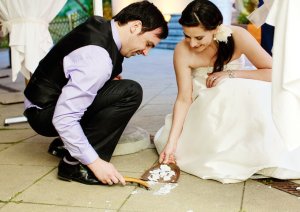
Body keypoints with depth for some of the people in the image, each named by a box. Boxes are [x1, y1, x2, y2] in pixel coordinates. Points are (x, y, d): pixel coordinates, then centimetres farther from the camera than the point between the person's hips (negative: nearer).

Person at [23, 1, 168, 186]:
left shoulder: (100, 25, 0)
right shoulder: (98, 59, -29)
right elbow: (63, 118, -31)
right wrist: (95, 162, -27)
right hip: (45, 114, -10)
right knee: (130, 92, -21)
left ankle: (67, 144, 15)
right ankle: (75, 164, -14)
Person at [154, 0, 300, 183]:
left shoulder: (237, 37, -22)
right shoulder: (182, 51, -21)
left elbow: (274, 73, -19)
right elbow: (184, 99, -19)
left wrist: (230, 74, -26)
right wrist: (171, 142, -24)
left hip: (238, 104, 0)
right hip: (204, 110, 1)